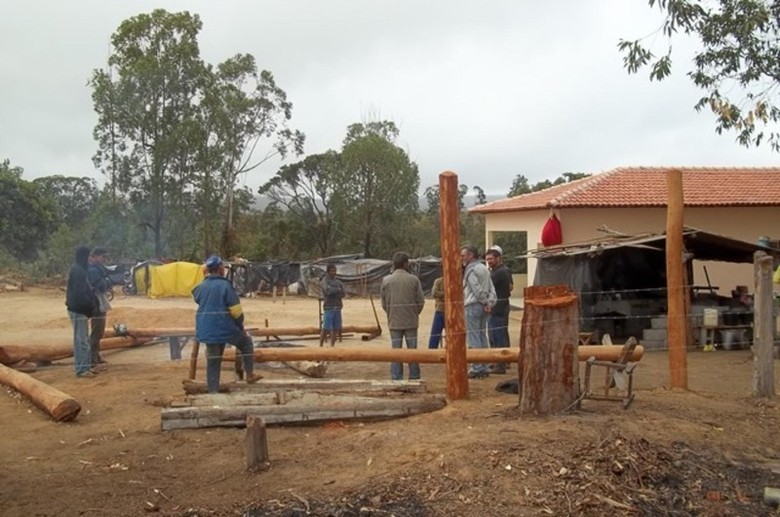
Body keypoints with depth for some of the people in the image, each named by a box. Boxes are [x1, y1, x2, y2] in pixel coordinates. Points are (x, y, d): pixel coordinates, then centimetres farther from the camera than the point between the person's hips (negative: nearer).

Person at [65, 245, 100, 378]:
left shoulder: (80, 270, 15)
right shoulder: (77, 271, -17)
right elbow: (80, 293, -23)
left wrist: (93, 305, 10)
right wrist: (92, 306, -15)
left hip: (81, 309, 10)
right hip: (78, 310, -10)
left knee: (84, 339, 15)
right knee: (81, 340, -6)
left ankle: (86, 366, 22)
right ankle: (81, 369, -2)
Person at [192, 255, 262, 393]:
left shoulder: (200, 287, 5)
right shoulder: (225, 285, -13)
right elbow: (236, 310, -12)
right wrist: (241, 326, -1)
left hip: (207, 330, 6)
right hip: (225, 328, -5)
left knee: (212, 361, 13)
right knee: (246, 342, 19)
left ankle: (213, 391, 15)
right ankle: (250, 374, 21)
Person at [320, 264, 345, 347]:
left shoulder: (338, 282, 15)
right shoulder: (325, 280, -4)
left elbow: (342, 294, 5)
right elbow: (328, 291, -21)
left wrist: (333, 292, -9)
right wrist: (338, 289, -5)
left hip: (337, 307, 6)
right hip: (329, 308, -6)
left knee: (336, 328, 4)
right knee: (326, 329, -8)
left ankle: (332, 346, 12)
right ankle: (320, 346, 2)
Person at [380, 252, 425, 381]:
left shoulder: (386, 280, -2)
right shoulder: (414, 279, -5)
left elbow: (384, 303, 2)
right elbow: (420, 301, -2)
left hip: (394, 321, 1)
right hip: (411, 321, -1)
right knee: (412, 349, 7)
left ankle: (396, 378, 5)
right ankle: (414, 377, 11)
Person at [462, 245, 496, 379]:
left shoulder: (470, 270, -11)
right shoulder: (484, 268, 15)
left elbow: (478, 289, -16)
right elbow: (492, 289, 7)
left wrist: (485, 302, -4)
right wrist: (490, 303, -2)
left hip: (473, 306, -9)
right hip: (483, 307, 9)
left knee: (473, 338, -5)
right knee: (482, 336, 13)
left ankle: (476, 368, -6)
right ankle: (483, 368, 16)